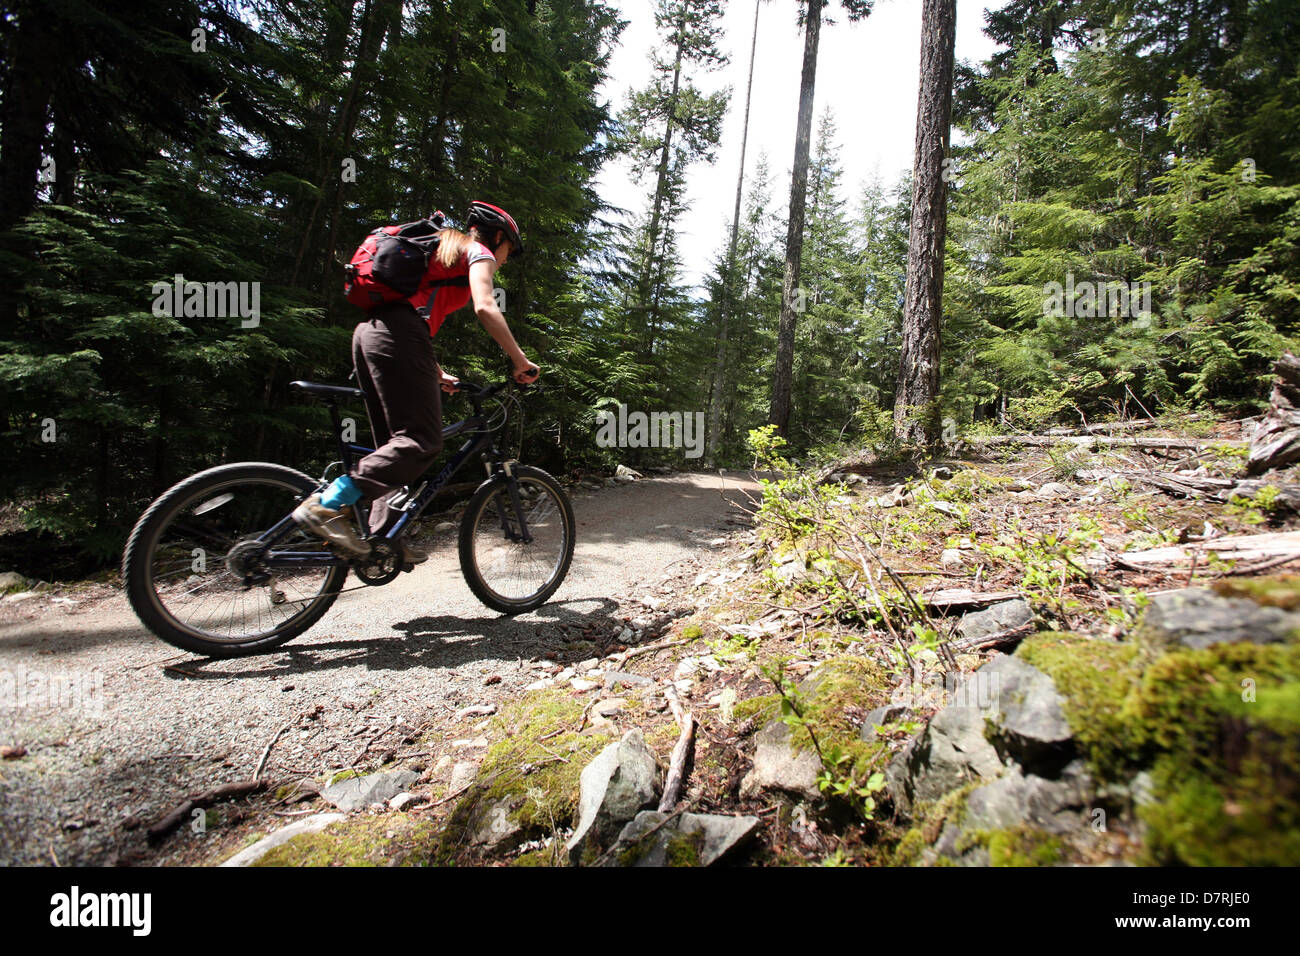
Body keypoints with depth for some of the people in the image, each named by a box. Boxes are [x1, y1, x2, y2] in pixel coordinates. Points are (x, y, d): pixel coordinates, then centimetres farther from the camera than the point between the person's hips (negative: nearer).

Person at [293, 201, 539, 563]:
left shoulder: (443, 249, 36)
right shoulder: (478, 252, 9)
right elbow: (485, 308, -11)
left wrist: (436, 373, 33)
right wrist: (520, 361, -7)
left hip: (368, 332, 10)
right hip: (397, 334, -10)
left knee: (398, 443, 9)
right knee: (422, 440, -14)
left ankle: (385, 536, 7)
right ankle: (327, 505, -22)